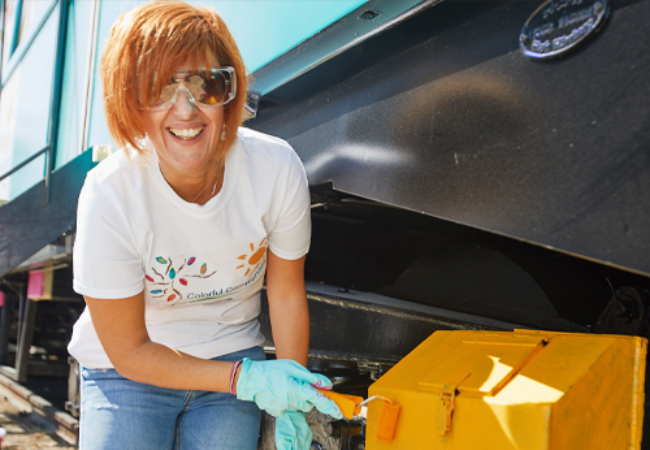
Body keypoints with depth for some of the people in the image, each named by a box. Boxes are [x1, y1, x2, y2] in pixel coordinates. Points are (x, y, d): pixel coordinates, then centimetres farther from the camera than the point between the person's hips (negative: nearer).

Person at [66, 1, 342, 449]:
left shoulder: (277, 168, -21)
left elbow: (286, 293, -6)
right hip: (127, 371, -1)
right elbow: (129, 352, -16)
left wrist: (291, 404, -3)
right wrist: (248, 379, -21)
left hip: (231, 357, 2)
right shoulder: (109, 195, -26)